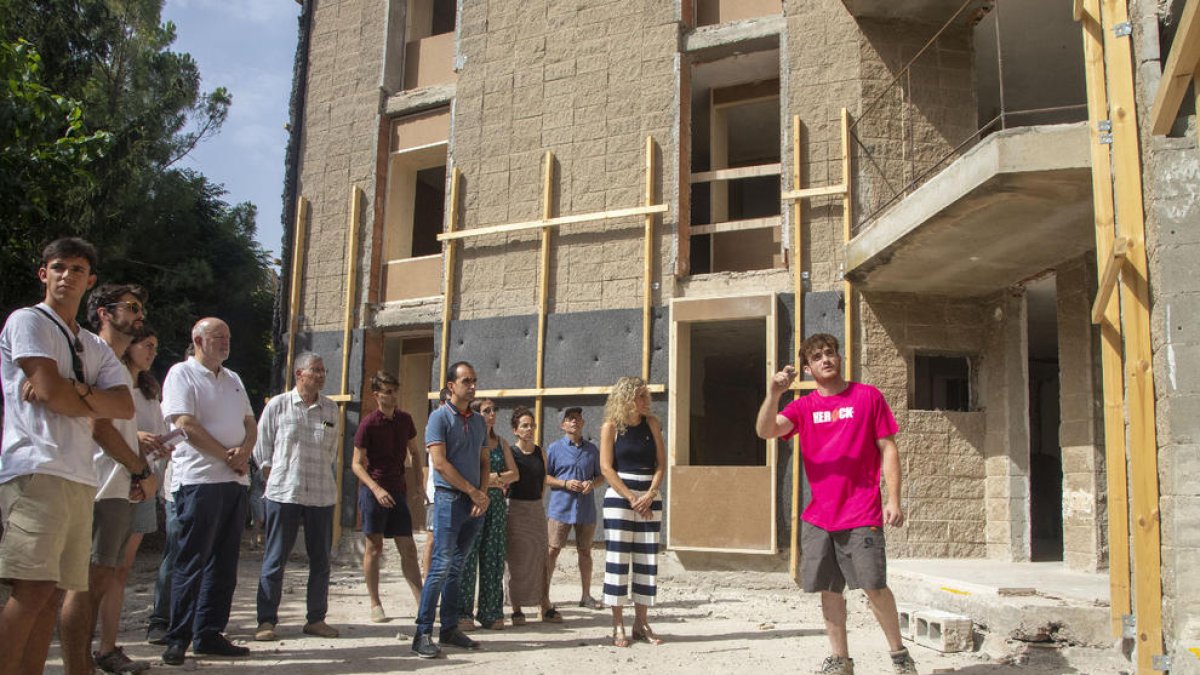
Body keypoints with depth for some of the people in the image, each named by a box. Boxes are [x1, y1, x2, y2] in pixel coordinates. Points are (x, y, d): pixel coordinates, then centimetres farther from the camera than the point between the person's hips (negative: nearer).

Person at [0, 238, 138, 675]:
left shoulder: (95, 347, 23)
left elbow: (126, 407, 7)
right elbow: (51, 391, -11)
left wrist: (74, 393, -8)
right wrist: (94, 403, 7)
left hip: (80, 477, 7)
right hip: (36, 470, -7)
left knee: (54, 592, 5)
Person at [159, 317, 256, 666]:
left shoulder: (233, 380, 19)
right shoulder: (182, 374, -3)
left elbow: (250, 424, 16)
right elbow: (186, 424, -13)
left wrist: (244, 451, -6)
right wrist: (227, 457, -11)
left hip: (235, 480, 7)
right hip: (199, 479, -7)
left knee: (224, 562, 9)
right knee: (192, 562, -4)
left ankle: (209, 633, 16)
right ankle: (178, 638, 4)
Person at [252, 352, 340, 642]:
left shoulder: (331, 409, 9)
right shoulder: (277, 405, 0)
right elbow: (261, 447, 5)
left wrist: (329, 483, 10)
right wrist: (273, 479, -1)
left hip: (322, 496, 3)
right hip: (283, 494, -3)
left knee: (321, 561, 7)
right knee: (275, 559, 1)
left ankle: (316, 619, 18)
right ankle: (266, 621, 10)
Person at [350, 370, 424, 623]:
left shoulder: (405, 419, 6)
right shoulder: (368, 424, -9)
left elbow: (414, 453, 17)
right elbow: (357, 463, -7)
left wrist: (420, 484, 7)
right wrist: (376, 489, -19)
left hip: (397, 490, 5)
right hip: (372, 490, -4)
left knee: (408, 549, 4)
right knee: (374, 548, 3)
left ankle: (422, 602, 7)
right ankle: (375, 604, 12)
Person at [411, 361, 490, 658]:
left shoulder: (479, 421, 14)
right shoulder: (439, 417, -6)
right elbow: (440, 463, -13)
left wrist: (484, 494, 0)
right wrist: (473, 491, -11)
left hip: (475, 503, 6)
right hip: (450, 498, -6)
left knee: (456, 568, 10)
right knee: (441, 567, -9)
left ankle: (450, 628, 16)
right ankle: (423, 633, -5)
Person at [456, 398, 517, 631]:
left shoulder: (501, 443, 16)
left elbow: (514, 473, 10)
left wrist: (495, 478, -8)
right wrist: (487, 481, -10)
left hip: (496, 504, 5)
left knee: (493, 559, 4)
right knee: (468, 558, -5)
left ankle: (491, 613, 11)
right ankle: (462, 613, 1)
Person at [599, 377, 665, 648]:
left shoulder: (652, 423, 6)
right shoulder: (611, 426, -3)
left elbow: (661, 463, 3)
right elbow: (606, 467, -7)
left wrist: (649, 495, -10)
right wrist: (631, 498, -12)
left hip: (649, 497, 4)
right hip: (619, 496, -4)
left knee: (647, 560, 4)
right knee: (618, 559, -4)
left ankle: (641, 623, 12)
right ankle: (618, 626, 2)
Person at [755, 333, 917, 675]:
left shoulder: (868, 396, 3)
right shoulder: (803, 407, 8)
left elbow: (888, 449, 2)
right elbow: (765, 430, -8)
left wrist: (893, 499, -5)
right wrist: (773, 394, -24)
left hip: (861, 515, -3)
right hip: (818, 516, 3)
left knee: (874, 586, -4)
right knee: (830, 590, 7)